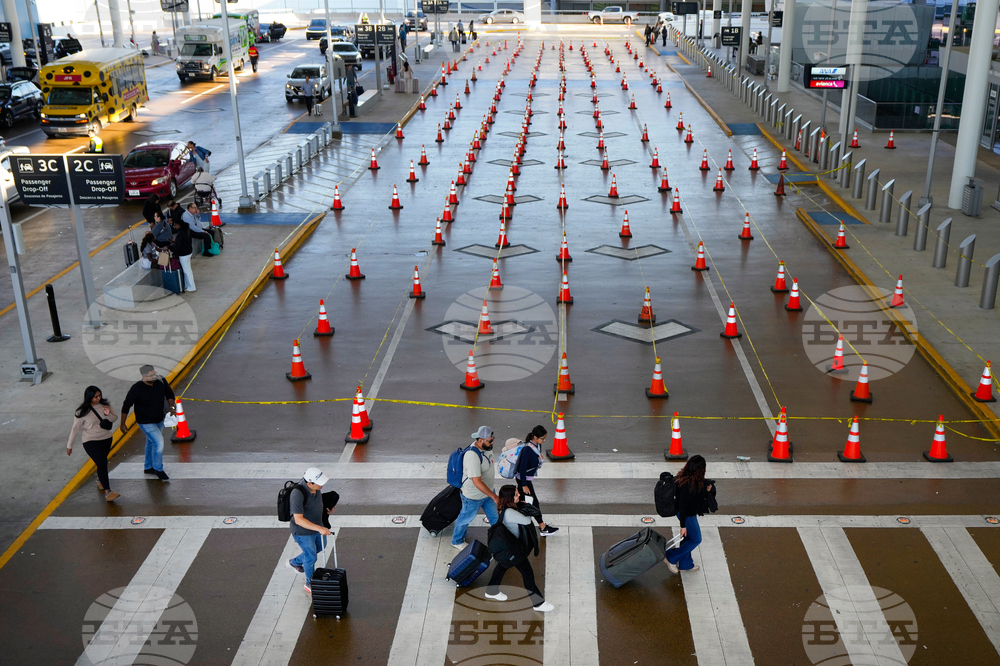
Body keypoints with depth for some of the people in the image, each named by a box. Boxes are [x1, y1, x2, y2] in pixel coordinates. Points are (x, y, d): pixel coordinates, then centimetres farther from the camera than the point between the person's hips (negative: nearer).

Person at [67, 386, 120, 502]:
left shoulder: (105, 404, -5)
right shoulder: (83, 411, -16)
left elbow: (115, 418, 4)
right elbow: (75, 428, -8)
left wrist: (108, 414, -19)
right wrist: (69, 445, -2)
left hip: (106, 439, 5)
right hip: (90, 441, -5)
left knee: (102, 461, 21)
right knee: (102, 463, -18)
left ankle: (99, 479, 50)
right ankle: (107, 491, -16)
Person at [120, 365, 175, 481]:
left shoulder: (160, 381, -13)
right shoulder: (137, 388, -26)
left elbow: (169, 393, 5)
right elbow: (126, 405, -15)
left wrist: (171, 406, -12)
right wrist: (122, 424, -8)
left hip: (159, 420, 6)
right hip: (146, 422, -6)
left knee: (151, 442, 22)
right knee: (159, 443, -11)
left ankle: (148, 468, 41)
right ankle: (158, 469, 10)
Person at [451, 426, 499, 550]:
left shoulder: (486, 447, -7)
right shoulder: (472, 456, -37)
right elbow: (477, 482, -37)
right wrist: (494, 496, -36)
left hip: (487, 491, 7)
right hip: (473, 496, -7)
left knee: (495, 516, 21)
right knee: (466, 518, 16)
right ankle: (457, 541, 40)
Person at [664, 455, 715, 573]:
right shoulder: (688, 485, -35)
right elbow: (682, 506, -28)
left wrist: (707, 489, -6)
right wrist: (683, 526, -21)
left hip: (690, 513, 9)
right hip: (688, 516, -9)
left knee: (688, 538, 24)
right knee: (696, 539, 11)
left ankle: (685, 564, 41)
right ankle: (671, 558, 17)